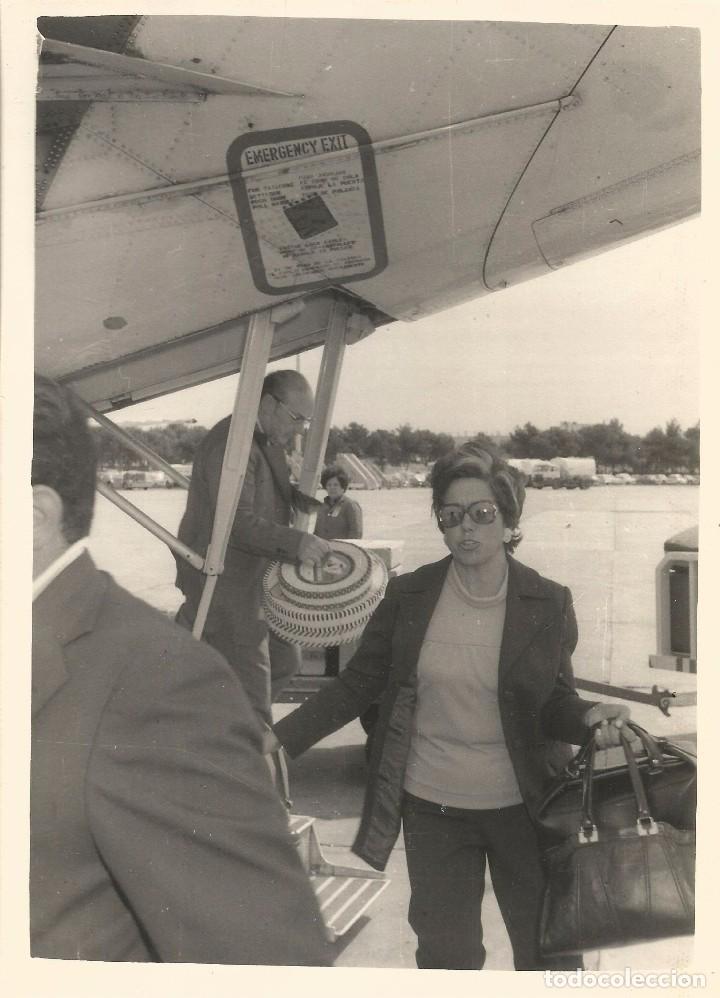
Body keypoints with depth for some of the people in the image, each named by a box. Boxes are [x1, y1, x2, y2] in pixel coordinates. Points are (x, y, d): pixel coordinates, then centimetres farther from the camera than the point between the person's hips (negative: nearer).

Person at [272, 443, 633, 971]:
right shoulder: (409, 596, -7)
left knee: (550, 952, 15)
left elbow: (553, 701, -1)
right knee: (446, 953, 15)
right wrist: (282, 737, -6)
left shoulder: (548, 603, -9)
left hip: (524, 808, 0)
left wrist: (588, 716, -22)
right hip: (433, 809, 1)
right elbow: (358, 684, 0)